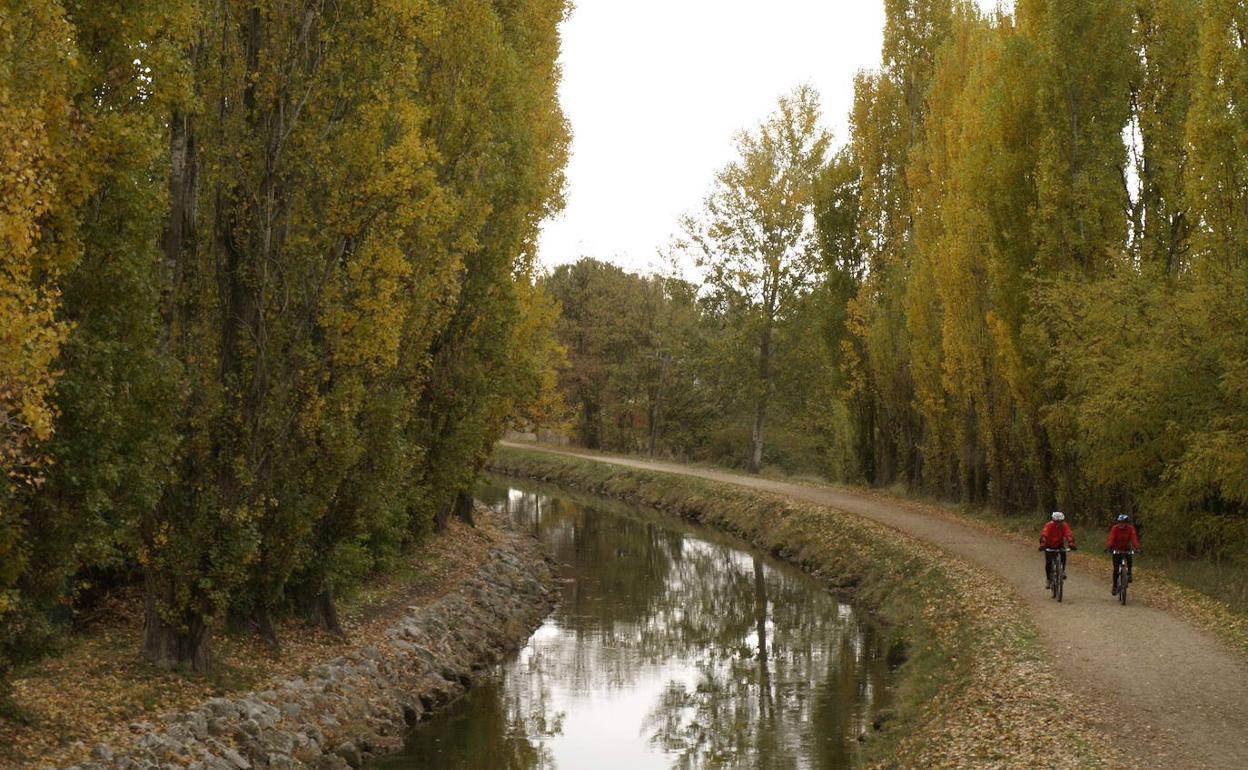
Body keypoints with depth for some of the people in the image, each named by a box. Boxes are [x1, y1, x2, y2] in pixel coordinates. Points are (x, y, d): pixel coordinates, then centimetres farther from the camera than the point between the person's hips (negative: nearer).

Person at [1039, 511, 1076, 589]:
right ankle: (1048, 579, 5)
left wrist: (1072, 544, -51)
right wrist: (1042, 545, -56)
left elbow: (1069, 535, -33)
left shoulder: (1064, 525, -21)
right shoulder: (1049, 525, -28)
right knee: (1048, 562, -12)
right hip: (1049, 546, -2)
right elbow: (1043, 535, -40)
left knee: (1063, 556, -25)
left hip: (1059, 544, 2)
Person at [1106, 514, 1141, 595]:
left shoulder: (1130, 528, -16)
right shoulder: (1115, 528, -19)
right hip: (1117, 550, -1)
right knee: (1116, 569, -8)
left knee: (1130, 558, -32)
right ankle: (1114, 586, 4)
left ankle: (1129, 574, -11)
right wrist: (1108, 547, -49)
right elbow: (1111, 539, -31)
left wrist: (1137, 547, -47)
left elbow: (1134, 539, -28)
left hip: (1126, 549, 1)